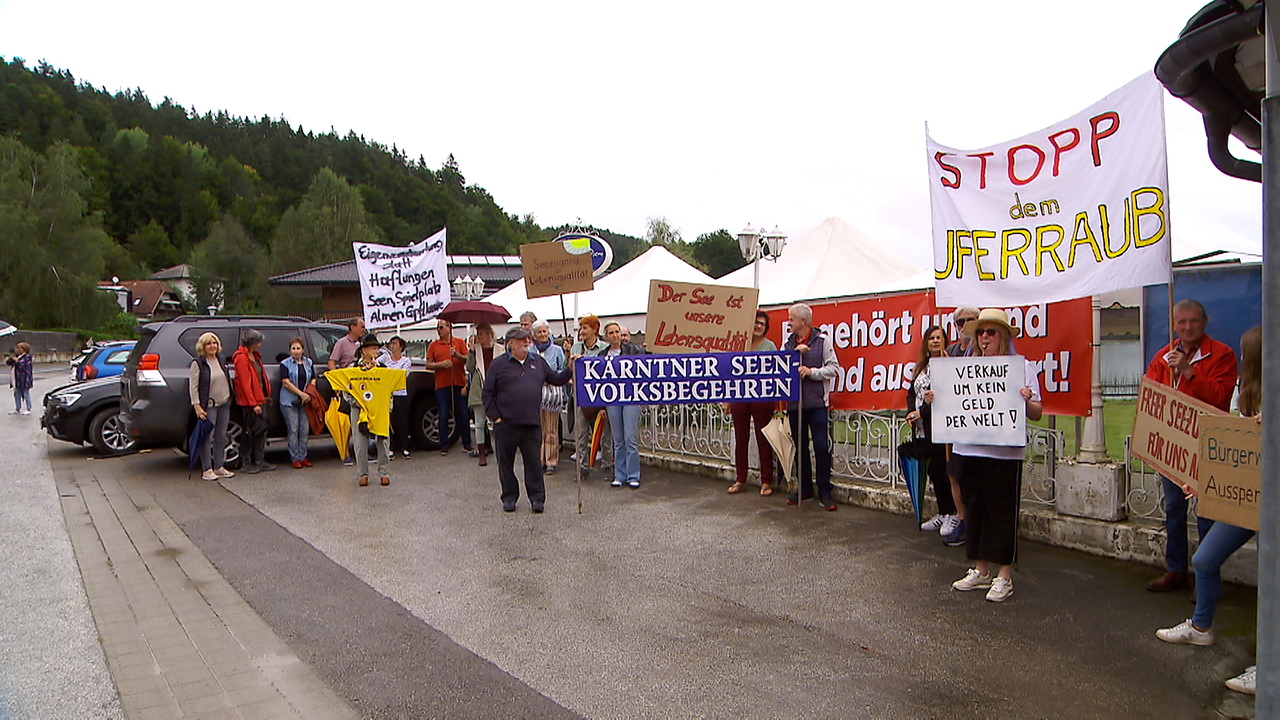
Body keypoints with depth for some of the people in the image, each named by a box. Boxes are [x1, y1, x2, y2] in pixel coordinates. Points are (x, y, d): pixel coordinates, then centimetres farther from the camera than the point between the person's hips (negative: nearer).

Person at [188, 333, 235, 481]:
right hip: (208, 406, -6)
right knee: (207, 438, -4)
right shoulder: (197, 363, -6)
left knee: (221, 437, 10)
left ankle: (219, 467, 17)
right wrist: (197, 406, -15)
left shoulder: (221, 361, 12)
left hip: (224, 404, 6)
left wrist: (231, 396, 16)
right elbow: (193, 387, -9)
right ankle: (207, 470, 1)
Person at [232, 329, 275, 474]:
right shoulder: (241, 358, -14)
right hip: (249, 402, -9)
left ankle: (259, 461, 15)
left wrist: (266, 395, 14)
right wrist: (254, 404, -18)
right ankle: (246, 463, 7)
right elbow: (245, 383, -18)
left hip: (260, 399, 9)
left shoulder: (255, 355, 14)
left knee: (261, 430, 9)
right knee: (251, 432, -3)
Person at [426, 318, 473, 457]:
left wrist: (456, 355, -17)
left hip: (459, 384, -1)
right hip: (441, 385, 1)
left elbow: (467, 360, 1)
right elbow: (428, 365, 5)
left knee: (462, 415, 1)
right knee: (444, 416, 0)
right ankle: (444, 445, 8)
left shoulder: (460, 342, 8)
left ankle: (467, 444, 10)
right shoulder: (433, 345, 10)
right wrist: (441, 364, -11)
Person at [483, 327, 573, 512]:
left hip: (532, 424, 2)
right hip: (506, 424, -2)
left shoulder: (538, 362, 12)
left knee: (534, 462, 3)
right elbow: (487, 393, 1)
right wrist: (494, 417, -4)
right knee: (506, 463, 7)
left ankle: (537, 498, 12)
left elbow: (556, 379, 17)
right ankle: (509, 497, 20)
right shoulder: (499, 364, 1)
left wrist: (570, 370, 1)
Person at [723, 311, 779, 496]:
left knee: (763, 440, 1)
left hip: (762, 398, -2)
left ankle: (766, 482, 10)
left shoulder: (770, 346, 4)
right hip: (739, 397, 2)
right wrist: (727, 399, 10)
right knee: (740, 440, 8)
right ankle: (740, 480, 19)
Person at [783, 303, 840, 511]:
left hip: (817, 402, -4)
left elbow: (834, 368, -3)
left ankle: (824, 493, 2)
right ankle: (805, 489, 21)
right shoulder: (788, 344, 12)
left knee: (822, 447, -5)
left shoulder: (822, 340, 1)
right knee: (801, 447, 11)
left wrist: (811, 372, -13)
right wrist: (795, 353, -11)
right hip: (795, 403, 4)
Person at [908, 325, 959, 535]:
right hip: (923, 429, 8)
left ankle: (951, 514, 6)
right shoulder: (921, 367, 16)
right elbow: (912, 393, 15)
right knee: (933, 471, 11)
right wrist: (912, 412, -3)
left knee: (942, 469, -5)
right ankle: (942, 514, 21)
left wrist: (922, 412, -13)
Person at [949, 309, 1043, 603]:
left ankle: (1004, 577, 11)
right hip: (969, 449, 5)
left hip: (1005, 452, -5)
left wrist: (1026, 401, -24)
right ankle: (980, 571, 23)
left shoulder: (1021, 366, 0)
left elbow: (1037, 413, -4)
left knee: (1002, 510, 0)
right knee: (973, 507, 11)